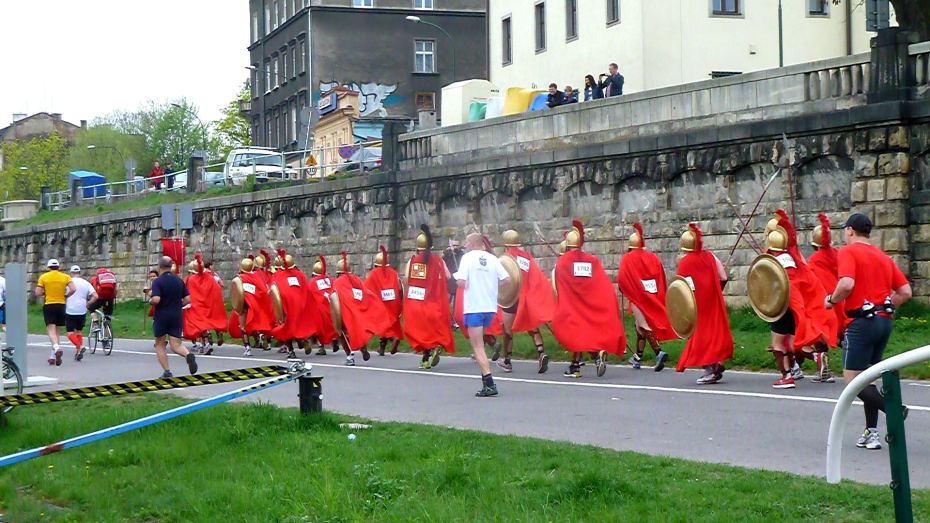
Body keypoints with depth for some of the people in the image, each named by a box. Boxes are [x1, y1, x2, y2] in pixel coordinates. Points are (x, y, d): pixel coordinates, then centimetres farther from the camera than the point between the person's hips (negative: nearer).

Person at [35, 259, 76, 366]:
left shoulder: (43, 277, 0)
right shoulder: (65, 277, 3)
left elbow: (37, 293, -5)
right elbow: (73, 289, -11)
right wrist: (65, 296, 6)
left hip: (49, 305, -3)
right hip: (61, 305, 3)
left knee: (51, 329, -8)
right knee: (56, 330, 14)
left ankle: (56, 347, -37)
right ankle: (53, 356, 15)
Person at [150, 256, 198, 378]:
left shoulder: (157, 281, -10)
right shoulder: (179, 280, 5)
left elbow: (156, 299, -23)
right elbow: (187, 299, 3)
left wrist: (151, 301, -1)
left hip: (161, 316, -3)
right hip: (177, 316, 4)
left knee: (160, 344, 14)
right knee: (176, 345, 3)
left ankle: (167, 371, 7)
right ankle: (188, 355, -28)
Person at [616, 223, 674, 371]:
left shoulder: (627, 258, -4)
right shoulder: (653, 257, 8)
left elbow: (621, 279, -9)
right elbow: (662, 278, 7)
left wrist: (627, 292, 9)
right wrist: (659, 296, 15)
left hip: (637, 297, -5)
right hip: (653, 297, 5)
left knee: (644, 326, -8)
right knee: (641, 326, 16)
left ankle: (659, 352, -27)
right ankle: (637, 358, 25)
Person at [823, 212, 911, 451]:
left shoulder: (848, 252, -5)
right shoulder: (884, 257, 16)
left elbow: (847, 284, -22)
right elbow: (905, 292, 12)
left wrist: (831, 300, -5)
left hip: (861, 321, -8)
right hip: (884, 322, 8)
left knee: (852, 379, -5)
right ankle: (871, 434, 9)